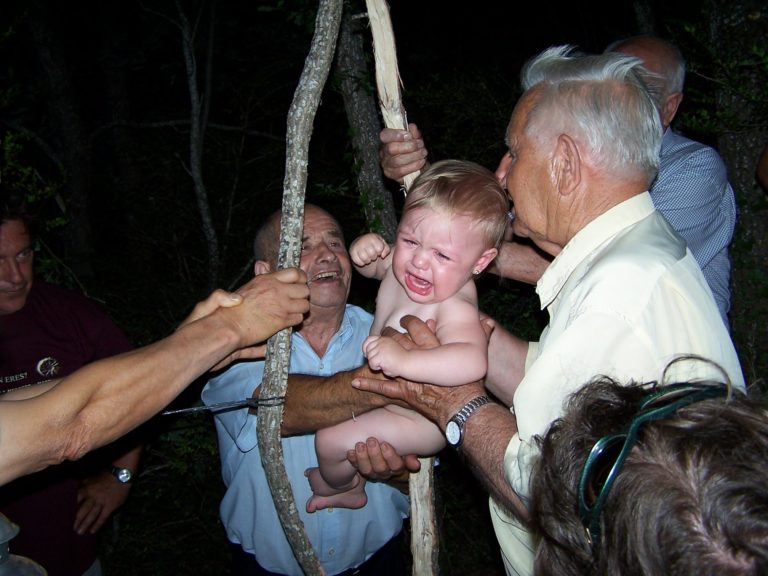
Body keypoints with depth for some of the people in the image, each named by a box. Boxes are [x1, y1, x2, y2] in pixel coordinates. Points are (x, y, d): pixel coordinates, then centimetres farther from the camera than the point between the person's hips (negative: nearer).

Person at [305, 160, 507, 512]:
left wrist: (404, 360, -66)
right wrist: (364, 248, -17)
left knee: (331, 440, -5)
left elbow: (473, 362, -57)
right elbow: (371, 265, 6)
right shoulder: (401, 263, -15)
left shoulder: (454, 309, -40)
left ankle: (343, 486, 30)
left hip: (421, 418, -9)